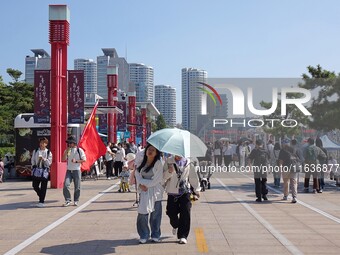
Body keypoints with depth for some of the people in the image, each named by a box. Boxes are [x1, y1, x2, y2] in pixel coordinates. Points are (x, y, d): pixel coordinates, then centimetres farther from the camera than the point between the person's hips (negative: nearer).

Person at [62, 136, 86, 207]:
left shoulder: (79, 150, -3)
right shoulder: (67, 150, 8)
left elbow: (84, 159, -4)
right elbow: (63, 159, -3)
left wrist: (76, 161, -16)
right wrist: (66, 151, -12)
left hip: (76, 170, -2)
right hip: (69, 170, 3)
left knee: (77, 187, 4)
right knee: (66, 185, -12)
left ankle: (76, 201, 18)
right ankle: (68, 200, -1)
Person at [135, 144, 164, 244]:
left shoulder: (158, 163, -5)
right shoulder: (140, 162, 7)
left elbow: (157, 180, -10)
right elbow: (137, 174, 3)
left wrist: (144, 183, -8)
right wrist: (140, 184, -13)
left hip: (155, 191, -2)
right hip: (144, 191, 3)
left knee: (155, 214, 3)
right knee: (142, 214, -4)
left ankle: (155, 235, 20)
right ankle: (143, 236, 12)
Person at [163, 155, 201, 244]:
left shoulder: (188, 163, 3)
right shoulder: (168, 161, 0)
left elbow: (193, 176, 14)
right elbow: (163, 177, -1)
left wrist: (196, 190, 19)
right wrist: (169, 172, -22)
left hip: (185, 192, 0)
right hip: (172, 193, 0)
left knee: (185, 213, -8)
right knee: (172, 213, 5)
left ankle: (183, 236, 1)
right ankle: (175, 226, 39)